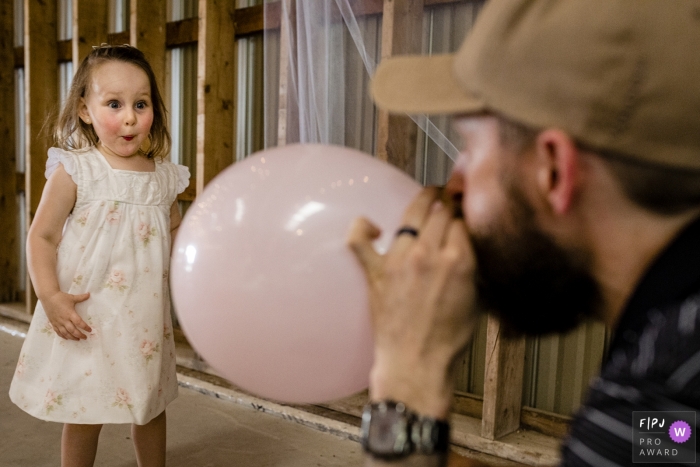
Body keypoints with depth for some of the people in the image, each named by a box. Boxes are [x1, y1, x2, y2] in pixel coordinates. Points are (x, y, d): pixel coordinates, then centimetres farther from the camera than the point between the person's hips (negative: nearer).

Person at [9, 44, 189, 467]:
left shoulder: (165, 177, 2)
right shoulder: (75, 171, -9)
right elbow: (42, 236, -7)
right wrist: (50, 296, -17)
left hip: (146, 318, 4)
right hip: (87, 320, -3)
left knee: (152, 407, 18)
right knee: (84, 415, 10)